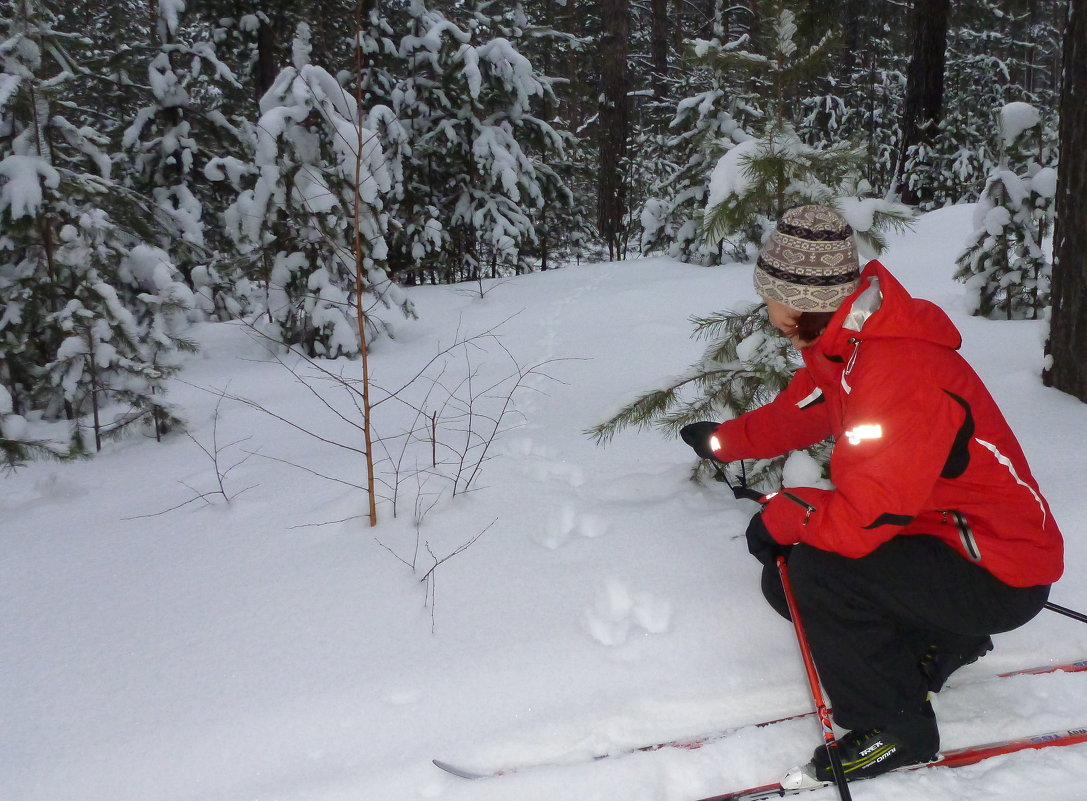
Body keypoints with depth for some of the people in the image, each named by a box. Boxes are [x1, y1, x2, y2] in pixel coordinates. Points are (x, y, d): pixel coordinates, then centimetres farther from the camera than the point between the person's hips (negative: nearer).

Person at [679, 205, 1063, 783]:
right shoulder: (841, 344, 0)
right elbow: (796, 413, 21)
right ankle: (939, 640, 22)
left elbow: (861, 518, -34)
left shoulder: (900, 375, -32)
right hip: (940, 532, 10)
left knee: (817, 570, -26)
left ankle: (896, 727, -4)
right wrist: (725, 440, 33)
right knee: (784, 579, 5)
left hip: (1001, 575, -10)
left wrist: (778, 513, -16)